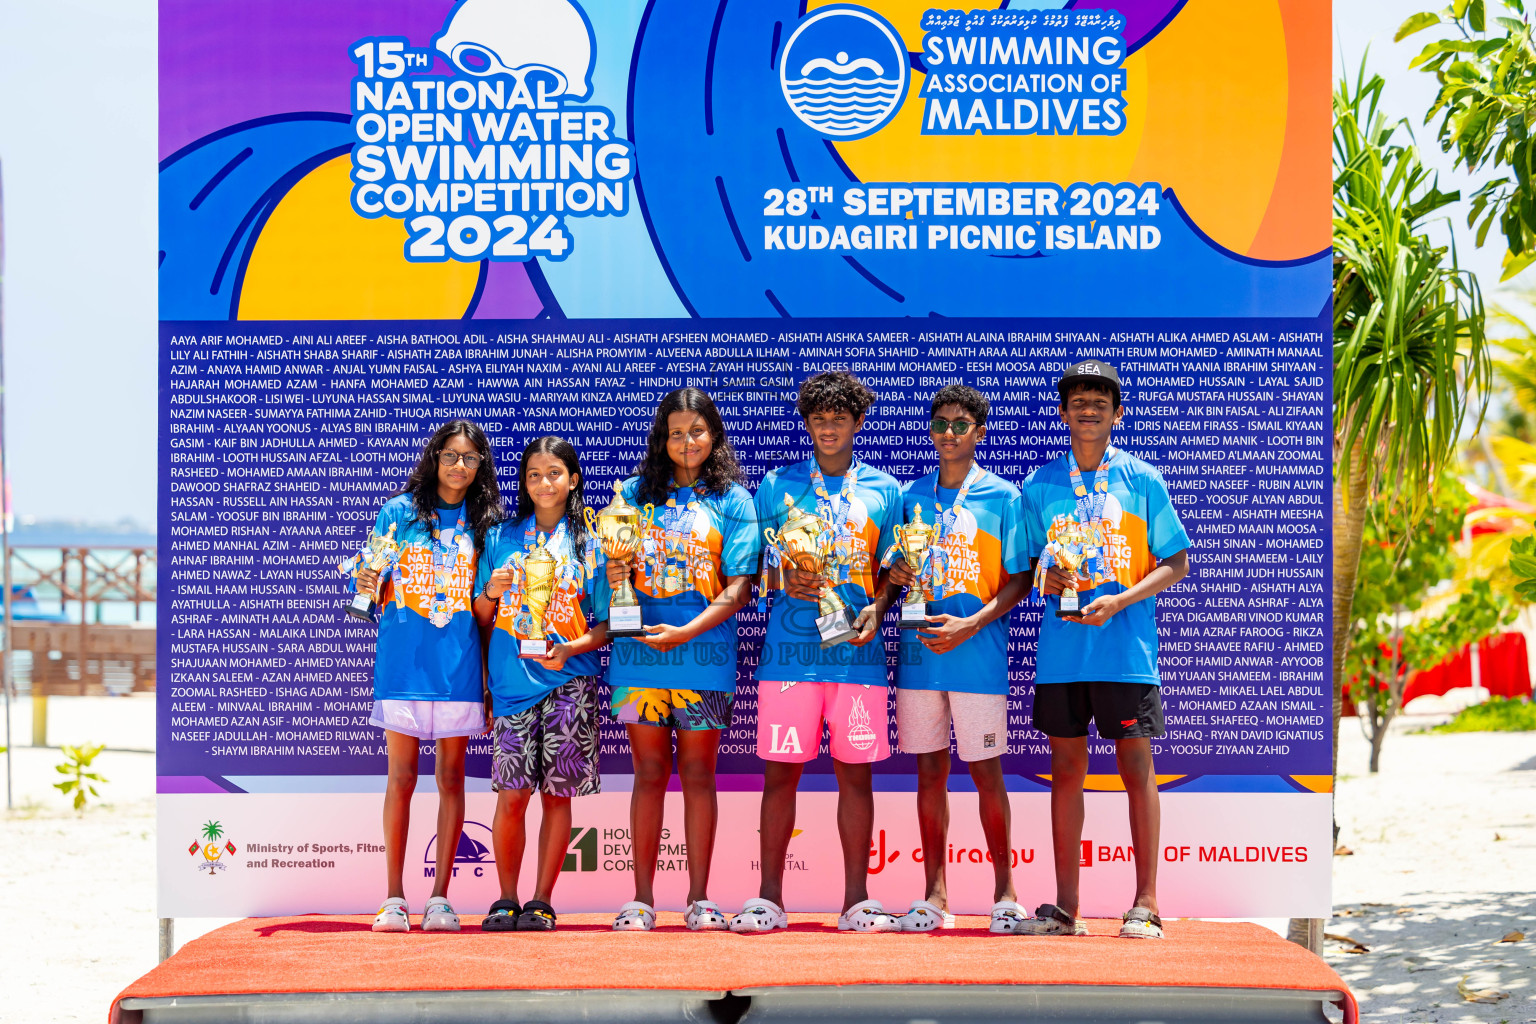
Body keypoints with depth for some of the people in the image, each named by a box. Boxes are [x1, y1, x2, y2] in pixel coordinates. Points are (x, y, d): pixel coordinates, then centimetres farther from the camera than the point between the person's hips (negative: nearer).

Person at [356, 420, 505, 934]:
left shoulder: (485, 524, 9)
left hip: (458, 664, 1)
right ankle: (394, 899, 3)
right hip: (403, 660, -1)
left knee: (451, 778, 3)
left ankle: (440, 898, 8)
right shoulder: (398, 512, 6)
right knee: (401, 777, -1)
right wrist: (366, 584, -13)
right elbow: (378, 593, 6)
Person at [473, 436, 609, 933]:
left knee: (558, 793, -1)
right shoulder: (501, 538, 12)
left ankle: (542, 901, 8)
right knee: (511, 794, -5)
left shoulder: (590, 542, 7)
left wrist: (570, 648, -12)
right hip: (512, 681, 1)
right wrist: (491, 592, -6)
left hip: (569, 681, -1)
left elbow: (606, 625, 4)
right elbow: (481, 617, 15)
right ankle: (506, 900, 7)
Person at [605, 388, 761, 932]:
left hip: (704, 653, -1)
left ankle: (699, 897, 11)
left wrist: (685, 632, -15)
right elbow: (614, 570, 13)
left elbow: (739, 586, -4)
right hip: (638, 649, 1)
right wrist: (613, 576, -12)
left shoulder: (732, 499, 3)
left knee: (698, 772, 4)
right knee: (650, 771, 4)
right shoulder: (634, 493, 10)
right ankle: (642, 898, 10)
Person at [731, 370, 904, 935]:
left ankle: (857, 900, 9)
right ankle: (769, 898, 6)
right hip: (789, 648, -1)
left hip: (857, 649, 1)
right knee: (781, 770, 0)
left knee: (856, 771, 2)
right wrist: (785, 580, -11)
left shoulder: (884, 491, 11)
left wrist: (875, 609, -6)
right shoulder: (775, 486, 9)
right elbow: (754, 573, 10)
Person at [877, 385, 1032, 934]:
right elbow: (893, 573, 16)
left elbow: (1019, 579, -3)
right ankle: (935, 897, 13)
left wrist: (970, 624, -15)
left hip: (978, 654, -4)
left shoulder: (1002, 496, 0)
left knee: (985, 770, 0)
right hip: (919, 651, 4)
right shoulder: (911, 496, 11)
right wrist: (894, 576, -8)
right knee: (929, 770, 7)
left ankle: (1005, 891, 12)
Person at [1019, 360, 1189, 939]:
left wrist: (1119, 601, -11)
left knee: (1136, 766, -1)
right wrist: (1044, 579, -8)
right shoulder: (1038, 485, 9)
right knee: (1066, 769, 5)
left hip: (1126, 648, -2)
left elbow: (1176, 564, 3)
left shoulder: (1143, 480, 2)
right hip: (1060, 648, 2)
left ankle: (1146, 903, 5)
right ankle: (1065, 907, 12)